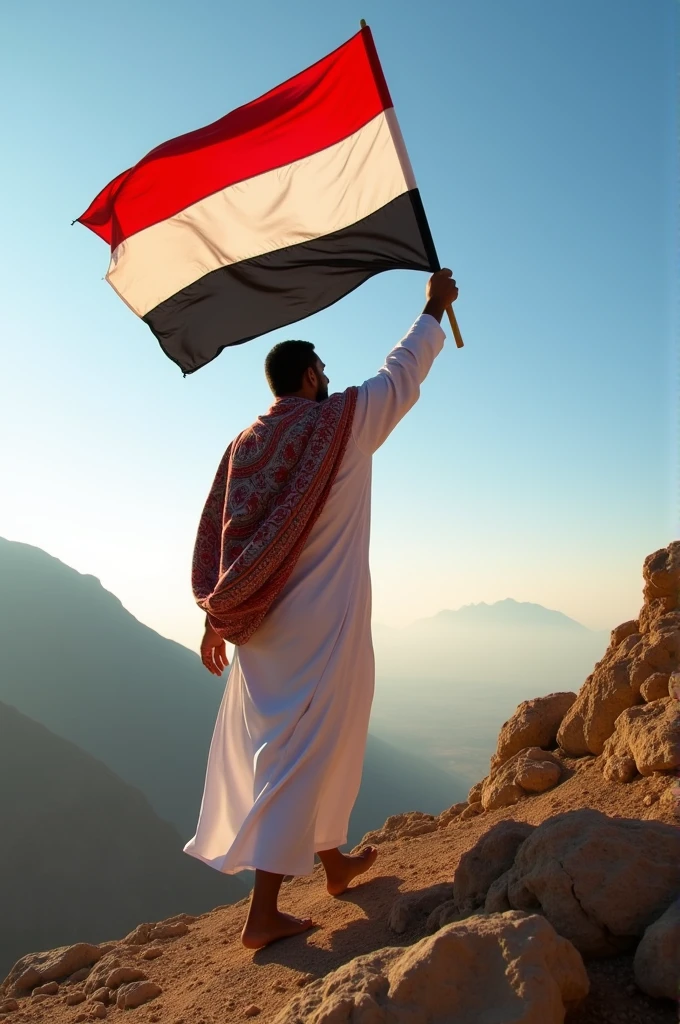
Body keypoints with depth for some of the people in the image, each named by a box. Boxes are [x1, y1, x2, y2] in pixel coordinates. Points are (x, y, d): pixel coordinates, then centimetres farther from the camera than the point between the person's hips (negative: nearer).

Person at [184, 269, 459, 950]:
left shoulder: (245, 444, 7)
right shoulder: (343, 420, -6)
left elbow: (215, 532, 6)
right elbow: (402, 374, 7)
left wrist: (216, 615, 11)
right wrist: (434, 309, 23)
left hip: (261, 625, 7)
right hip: (325, 622, -6)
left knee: (274, 744, 17)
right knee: (306, 752, -1)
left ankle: (335, 861, 37)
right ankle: (263, 913, 4)